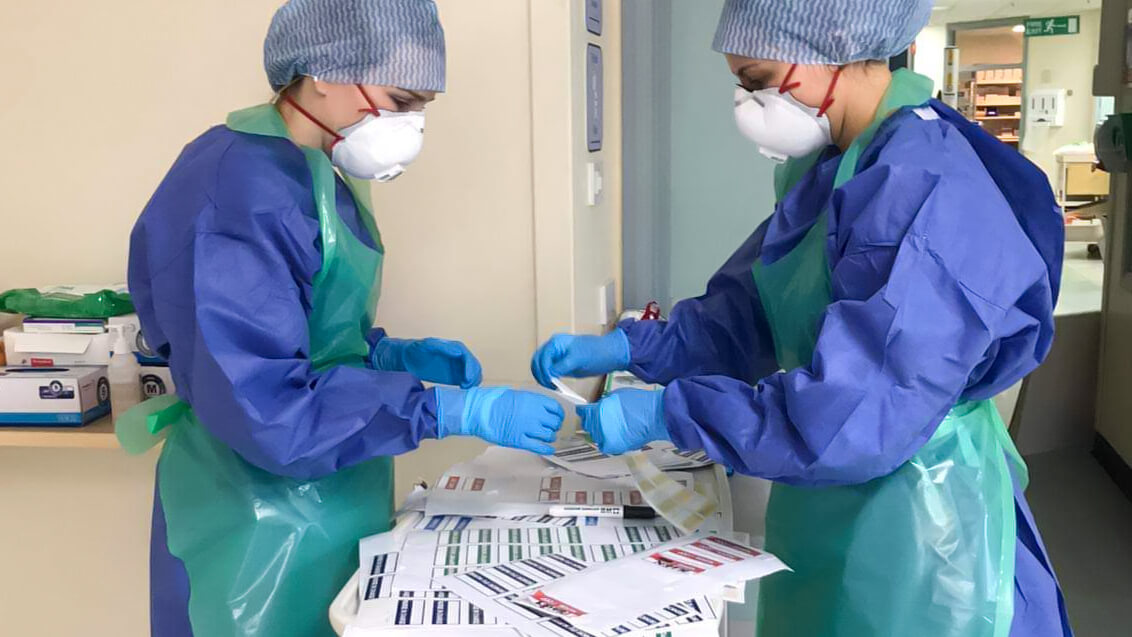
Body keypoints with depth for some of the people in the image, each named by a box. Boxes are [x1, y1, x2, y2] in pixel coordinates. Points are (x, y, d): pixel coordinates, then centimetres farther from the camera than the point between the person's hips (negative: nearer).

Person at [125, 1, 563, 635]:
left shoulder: (315, 177, 6)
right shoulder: (240, 190, -23)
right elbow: (266, 407, -27)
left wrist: (400, 355, 0)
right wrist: (458, 410, -26)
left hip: (331, 505, 9)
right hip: (263, 526, -9)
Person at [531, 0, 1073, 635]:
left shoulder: (929, 189, -25)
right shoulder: (829, 172, 4)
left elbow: (857, 414, -30)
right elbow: (748, 312, 10)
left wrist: (665, 413, -25)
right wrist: (623, 349, -2)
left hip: (910, 521, -8)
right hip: (824, 504, 8)